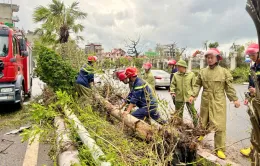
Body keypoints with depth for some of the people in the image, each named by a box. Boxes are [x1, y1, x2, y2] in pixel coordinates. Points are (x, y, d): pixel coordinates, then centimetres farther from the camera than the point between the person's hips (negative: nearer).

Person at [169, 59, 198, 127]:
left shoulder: (191, 74, -4)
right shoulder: (175, 75, 0)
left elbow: (194, 85, 0)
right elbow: (173, 84, 5)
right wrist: (172, 91, -10)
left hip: (189, 97, -2)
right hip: (179, 97, 2)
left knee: (193, 112, 5)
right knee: (178, 113, 12)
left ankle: (196, 125, 21)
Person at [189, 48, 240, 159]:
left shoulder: (224, 71, -2)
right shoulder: (202, 72, 3)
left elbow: (229, 87, 0)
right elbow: (197, 85, 6)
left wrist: (235, 99, -1)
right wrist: (193, 95, -5)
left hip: (218, 101, -2)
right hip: (205, 100, 2)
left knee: (219, 124, -4)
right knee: (204, 120, 18)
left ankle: (219, 149, 7)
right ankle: (202, 134, 47)